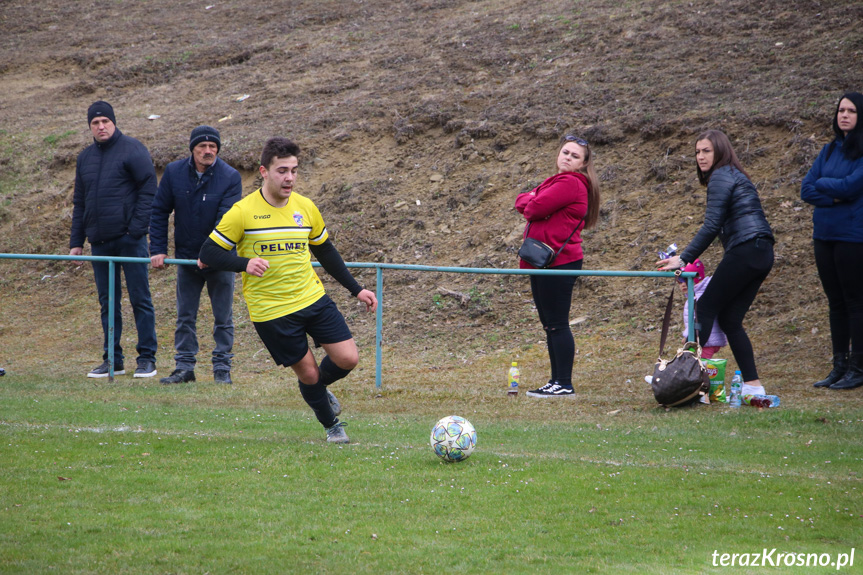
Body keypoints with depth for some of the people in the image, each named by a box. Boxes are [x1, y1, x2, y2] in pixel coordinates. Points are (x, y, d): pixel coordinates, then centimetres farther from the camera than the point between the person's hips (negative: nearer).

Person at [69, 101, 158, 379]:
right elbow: (79, 202, 20)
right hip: (99, 241, 6)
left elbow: (149, 189, -7)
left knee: (140, 299, -2)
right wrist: (76, 242, 13)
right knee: (108, 303, 8)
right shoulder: (85, 157, 15)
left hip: (129, 238, -6)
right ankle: (113, 360, 13)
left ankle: (147, 358, 2)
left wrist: (137, 228, -15)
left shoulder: (132, 150, -4)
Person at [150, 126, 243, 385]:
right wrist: (158, 250, -6)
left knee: (223, 318, 4)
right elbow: (159, 211, 1)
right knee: (185, 316, 7)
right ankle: (184, 367, 13)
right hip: (186, 256, 3)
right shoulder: (174, 172, -5)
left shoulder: (230, 177, -14)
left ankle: (222, 368, 12)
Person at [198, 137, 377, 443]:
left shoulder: (306, 207, 3)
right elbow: (208, 253, -9)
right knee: (308, 373, -1)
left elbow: (325, 251, 18)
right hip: (271, 311, -4)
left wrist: (356, 289, 16)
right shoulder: (243, 212, -12)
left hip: (313, 298, 4)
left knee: (347, 359, -5)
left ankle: (320, 388, 29)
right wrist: (245, 263, -27)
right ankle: (332, 426, 26)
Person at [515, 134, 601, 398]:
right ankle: (556, 381, 19)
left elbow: (535, 208, -18)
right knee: (550, 324, 13)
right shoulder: (558, 181, 20)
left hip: (559, 262, -10)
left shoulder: (570, 184, -13)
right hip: (543, 263, 10)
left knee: (557, 324, -9)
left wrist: (529, 203, 4)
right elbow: (523, 203, 17)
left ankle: (564, 384, -7)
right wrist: (529, 200, -5)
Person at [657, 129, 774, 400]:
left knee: (706, 308, -6)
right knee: (729, 319, 9)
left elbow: (711, 226, -14)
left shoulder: (721, 177, -6)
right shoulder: (736, 176, 23)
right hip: (762, 253, 9)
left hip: (744, 251, -9)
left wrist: (683, 259, -15)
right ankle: (753, 384, 4)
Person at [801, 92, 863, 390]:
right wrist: (834, 196, -12)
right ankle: (839, 366, 15)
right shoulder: (830, 150, 12)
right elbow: (806, 189, 6)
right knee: (836, 302, 10)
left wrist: (822, 184, -2)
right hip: (825, 235, 7)